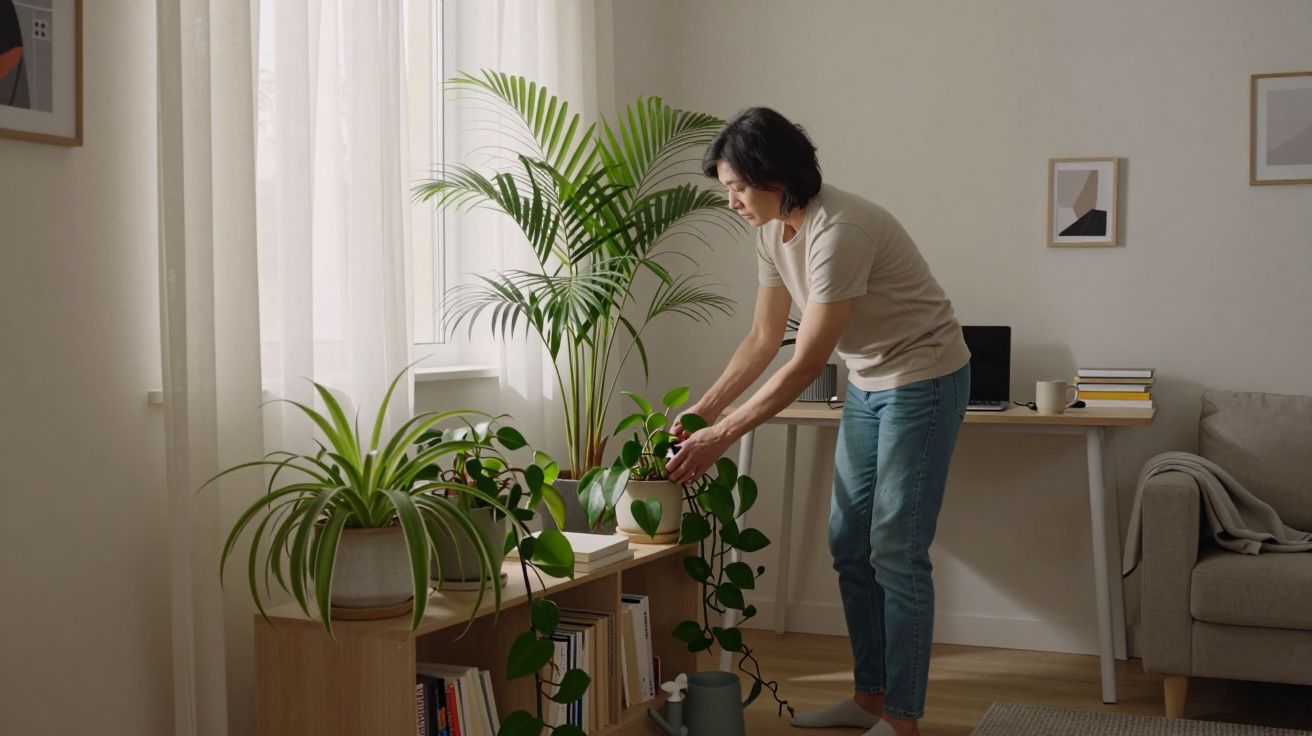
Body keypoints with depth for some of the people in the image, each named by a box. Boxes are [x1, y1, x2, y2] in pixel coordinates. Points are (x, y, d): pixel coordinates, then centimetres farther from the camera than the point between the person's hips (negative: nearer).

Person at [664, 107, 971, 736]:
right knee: (849, 543, 11)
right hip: (868, 383, 9)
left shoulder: (838, 231, -29)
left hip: (924, 381, -9)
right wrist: (703, 409, -1)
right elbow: (763, 338, 6)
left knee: (896, 550, -7)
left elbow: (806, 364, -29)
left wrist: (722, 436, -25)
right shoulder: (772, 232, -1)